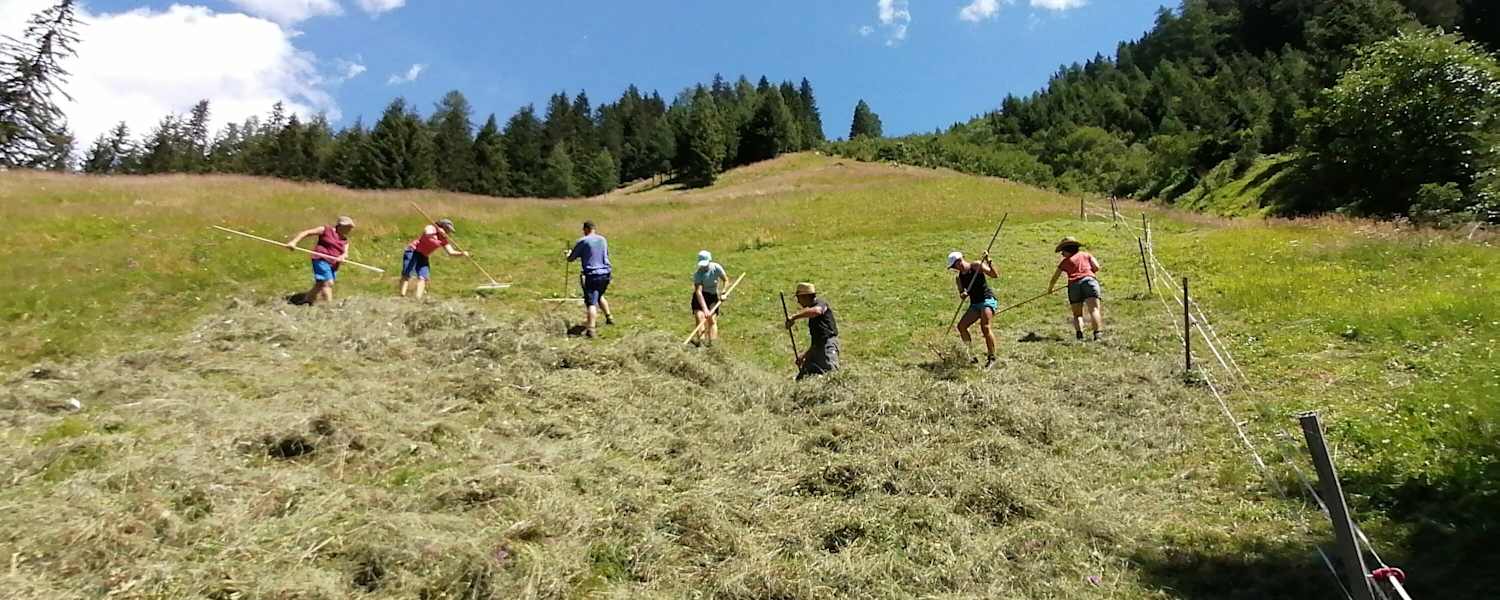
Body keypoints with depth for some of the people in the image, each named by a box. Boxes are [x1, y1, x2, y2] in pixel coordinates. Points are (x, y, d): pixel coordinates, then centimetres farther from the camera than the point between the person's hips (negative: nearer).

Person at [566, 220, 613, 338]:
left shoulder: (582, 242, -5)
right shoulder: (603, 240, 11)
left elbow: (570, 259, 1)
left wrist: (569, 254, 25)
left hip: (591, 275, -6)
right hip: (605, 273, 6)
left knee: (591, 302, -12)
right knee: (599, 296, 30)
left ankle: (591, 330, -22)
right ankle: (609, 317, 34)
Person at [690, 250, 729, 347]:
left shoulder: (717, 268, -17)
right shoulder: (698, 274, -22)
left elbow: (725, 280, 1)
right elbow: (698, 292, -30)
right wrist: (705, 309, -38)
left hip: (713, 296, 2)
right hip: (700, 297, -2)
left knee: (712, 320, -8)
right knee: (700, 317, -19)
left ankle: (712, 342, -10)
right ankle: (701, 340, -26)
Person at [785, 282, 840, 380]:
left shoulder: (821, 303, -3)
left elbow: (816, 311, -32)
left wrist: (794, 317, -27)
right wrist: (804, 355, 25)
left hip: (828, 346, -9)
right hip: (816, 348, 10)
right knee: (801, 379, 6)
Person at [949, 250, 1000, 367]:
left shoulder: (976, 265, -4)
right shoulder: (959, 278, 12)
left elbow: (995, 275, -13)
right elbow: (962, 297, 10)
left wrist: (988, 262, -25)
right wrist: (962, 295, -13)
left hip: (988, 300, -7)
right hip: (975, 304, 7)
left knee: (985, 327, -24)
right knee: (961, 326, -2)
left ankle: (992, 357, -15)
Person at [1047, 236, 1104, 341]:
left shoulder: (1065, 261, 22)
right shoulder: (1086, 255, 24)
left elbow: (1054, 278, 26)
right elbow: (1096, 267, 10)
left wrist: (1049, 289, 43)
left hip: (1074, 284, 0)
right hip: (1089, 281, 0)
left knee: (1077, 314, 9)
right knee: (1094, 310, -13)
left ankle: (1079, 335, -15)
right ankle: (1097, 334, -34)